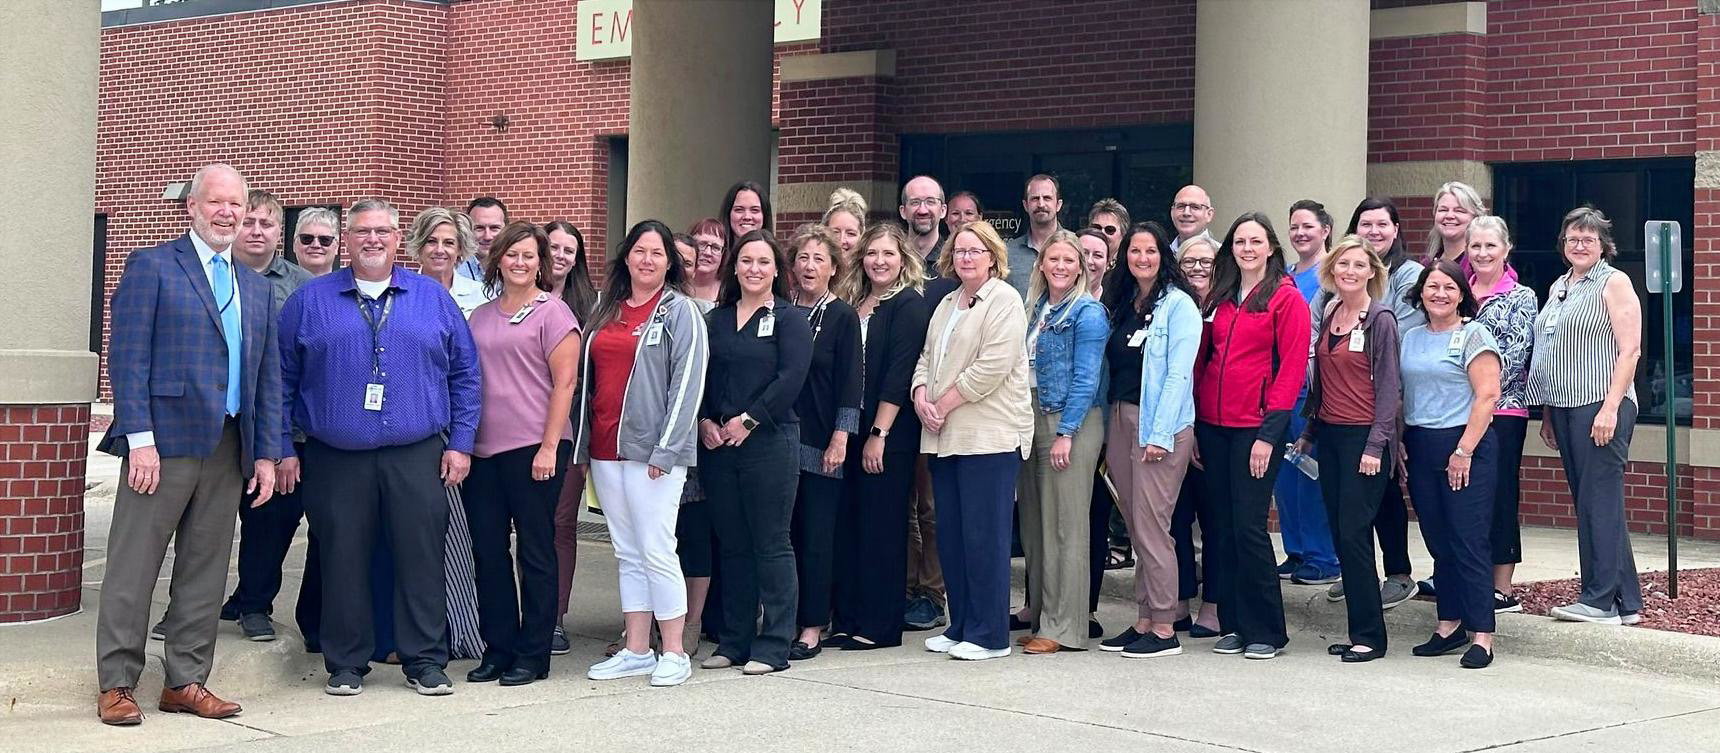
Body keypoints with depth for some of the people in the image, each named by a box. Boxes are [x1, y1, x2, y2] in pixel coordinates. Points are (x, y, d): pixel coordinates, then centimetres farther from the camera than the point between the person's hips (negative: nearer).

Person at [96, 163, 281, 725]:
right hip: (164, 441, -5)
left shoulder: (256, 288, 18)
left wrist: (266, 453, 9)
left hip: (228, 448, 6)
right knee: (134, 568, 0)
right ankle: (116, 685, 7)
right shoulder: (151, 267, 0)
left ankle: (186, 682, 17)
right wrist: (139, 438, -15)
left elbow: (268, 376, 17)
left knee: (205, 571, 8)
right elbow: (127, 357, -7)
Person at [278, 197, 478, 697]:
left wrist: (461, 443, 2)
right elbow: (282, 379, 7)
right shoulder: (310, 301, 7)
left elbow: (464, 374, 9)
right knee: (343, 560, 4)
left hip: (417, 458, 0)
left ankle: (425, 662, 11)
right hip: (335, 459, 0)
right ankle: (346, 665, 16)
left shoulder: (433, 299, 9)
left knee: (422, 557, 1)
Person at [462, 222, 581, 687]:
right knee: (487, 550, 7)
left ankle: (533, 654, 8)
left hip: (532, 447, -6)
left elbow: (564, 383, -8)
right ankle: (498, 648, 17)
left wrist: (549, 447, -14)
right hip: (483, 448, 6)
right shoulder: (480, 317, 15)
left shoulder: (552, 312, -2)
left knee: (535, 551, 1)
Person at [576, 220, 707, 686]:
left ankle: (674, 653, 3)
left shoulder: (680, 311, -3)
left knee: (656, 551, -6)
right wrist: (581, 446, 12)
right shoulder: (605, 310, 15)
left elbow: (688, 383, -9)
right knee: (628, 553, 10)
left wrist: (665, 450, -14)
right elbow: (587, 378, 17)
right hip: (604, 451, 6)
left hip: (652, 452, -6)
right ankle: (636, 651, 16)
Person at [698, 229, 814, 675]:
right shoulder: (716, 320, 15)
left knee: (771, 544, -2)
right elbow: (698, 375, 11)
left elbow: (791, 377, -11)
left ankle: (774, 646, 3)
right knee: (731, 545, 10)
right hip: (716, 444, 5)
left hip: (768, 442, -5)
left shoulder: (788, 319, -1)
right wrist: (704, 421, -5)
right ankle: (735, 641, 18)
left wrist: (747, 420, -14)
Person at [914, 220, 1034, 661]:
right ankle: (960, 626, 19)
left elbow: (992, 366, -15)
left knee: (984, 535, -6)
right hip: (945, 437, 8)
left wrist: (944, 404, -13)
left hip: (989, 436, -8)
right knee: (951, 535, 10)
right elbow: (926, 357, 19)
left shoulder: (1004, 301, -6)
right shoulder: (946, 304, 20)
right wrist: (921, 397, -2)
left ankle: (989, 635, 0)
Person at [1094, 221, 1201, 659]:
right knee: (1135, 528, 9)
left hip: (1160, 425, -7)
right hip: (1121, 420, 7)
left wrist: (1161, 434, -18)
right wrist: (1113, 429, 11)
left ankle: (1164, 630, -3)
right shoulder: (1122, 304, 15)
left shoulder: (1178, 304, -7)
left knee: (1151, 527, -8)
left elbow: (1179, 373, -13)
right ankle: (1143, 621, 14)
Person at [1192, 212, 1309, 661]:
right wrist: (1193, 423, 8)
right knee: (1220, 526, 7)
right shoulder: (1219, 299, 14)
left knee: (1249, 527, -7)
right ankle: (1233, 624, 16)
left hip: (1255, 429, -6)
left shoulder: (1287, 299, -3)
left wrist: (1269, 433, -14)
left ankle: (1266, 631, 4)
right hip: (1213, 425, 6)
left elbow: (1292, 369, -8)